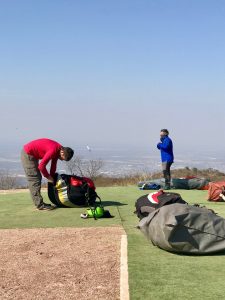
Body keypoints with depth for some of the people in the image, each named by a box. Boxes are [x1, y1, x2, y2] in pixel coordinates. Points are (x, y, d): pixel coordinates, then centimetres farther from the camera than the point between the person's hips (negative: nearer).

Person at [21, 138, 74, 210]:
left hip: (32, 154, 10)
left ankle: (39, 202, 19)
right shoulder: (53, 150, -29)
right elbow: (41, 166, -26)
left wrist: (51, 177, 11)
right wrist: (48, 177, -12)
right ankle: (40, 205, -9)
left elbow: (53, 165, 12)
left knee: (38, 178, 13)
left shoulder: (58, 150, 0)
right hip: (27, 154, -10)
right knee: (35, 180, -10)